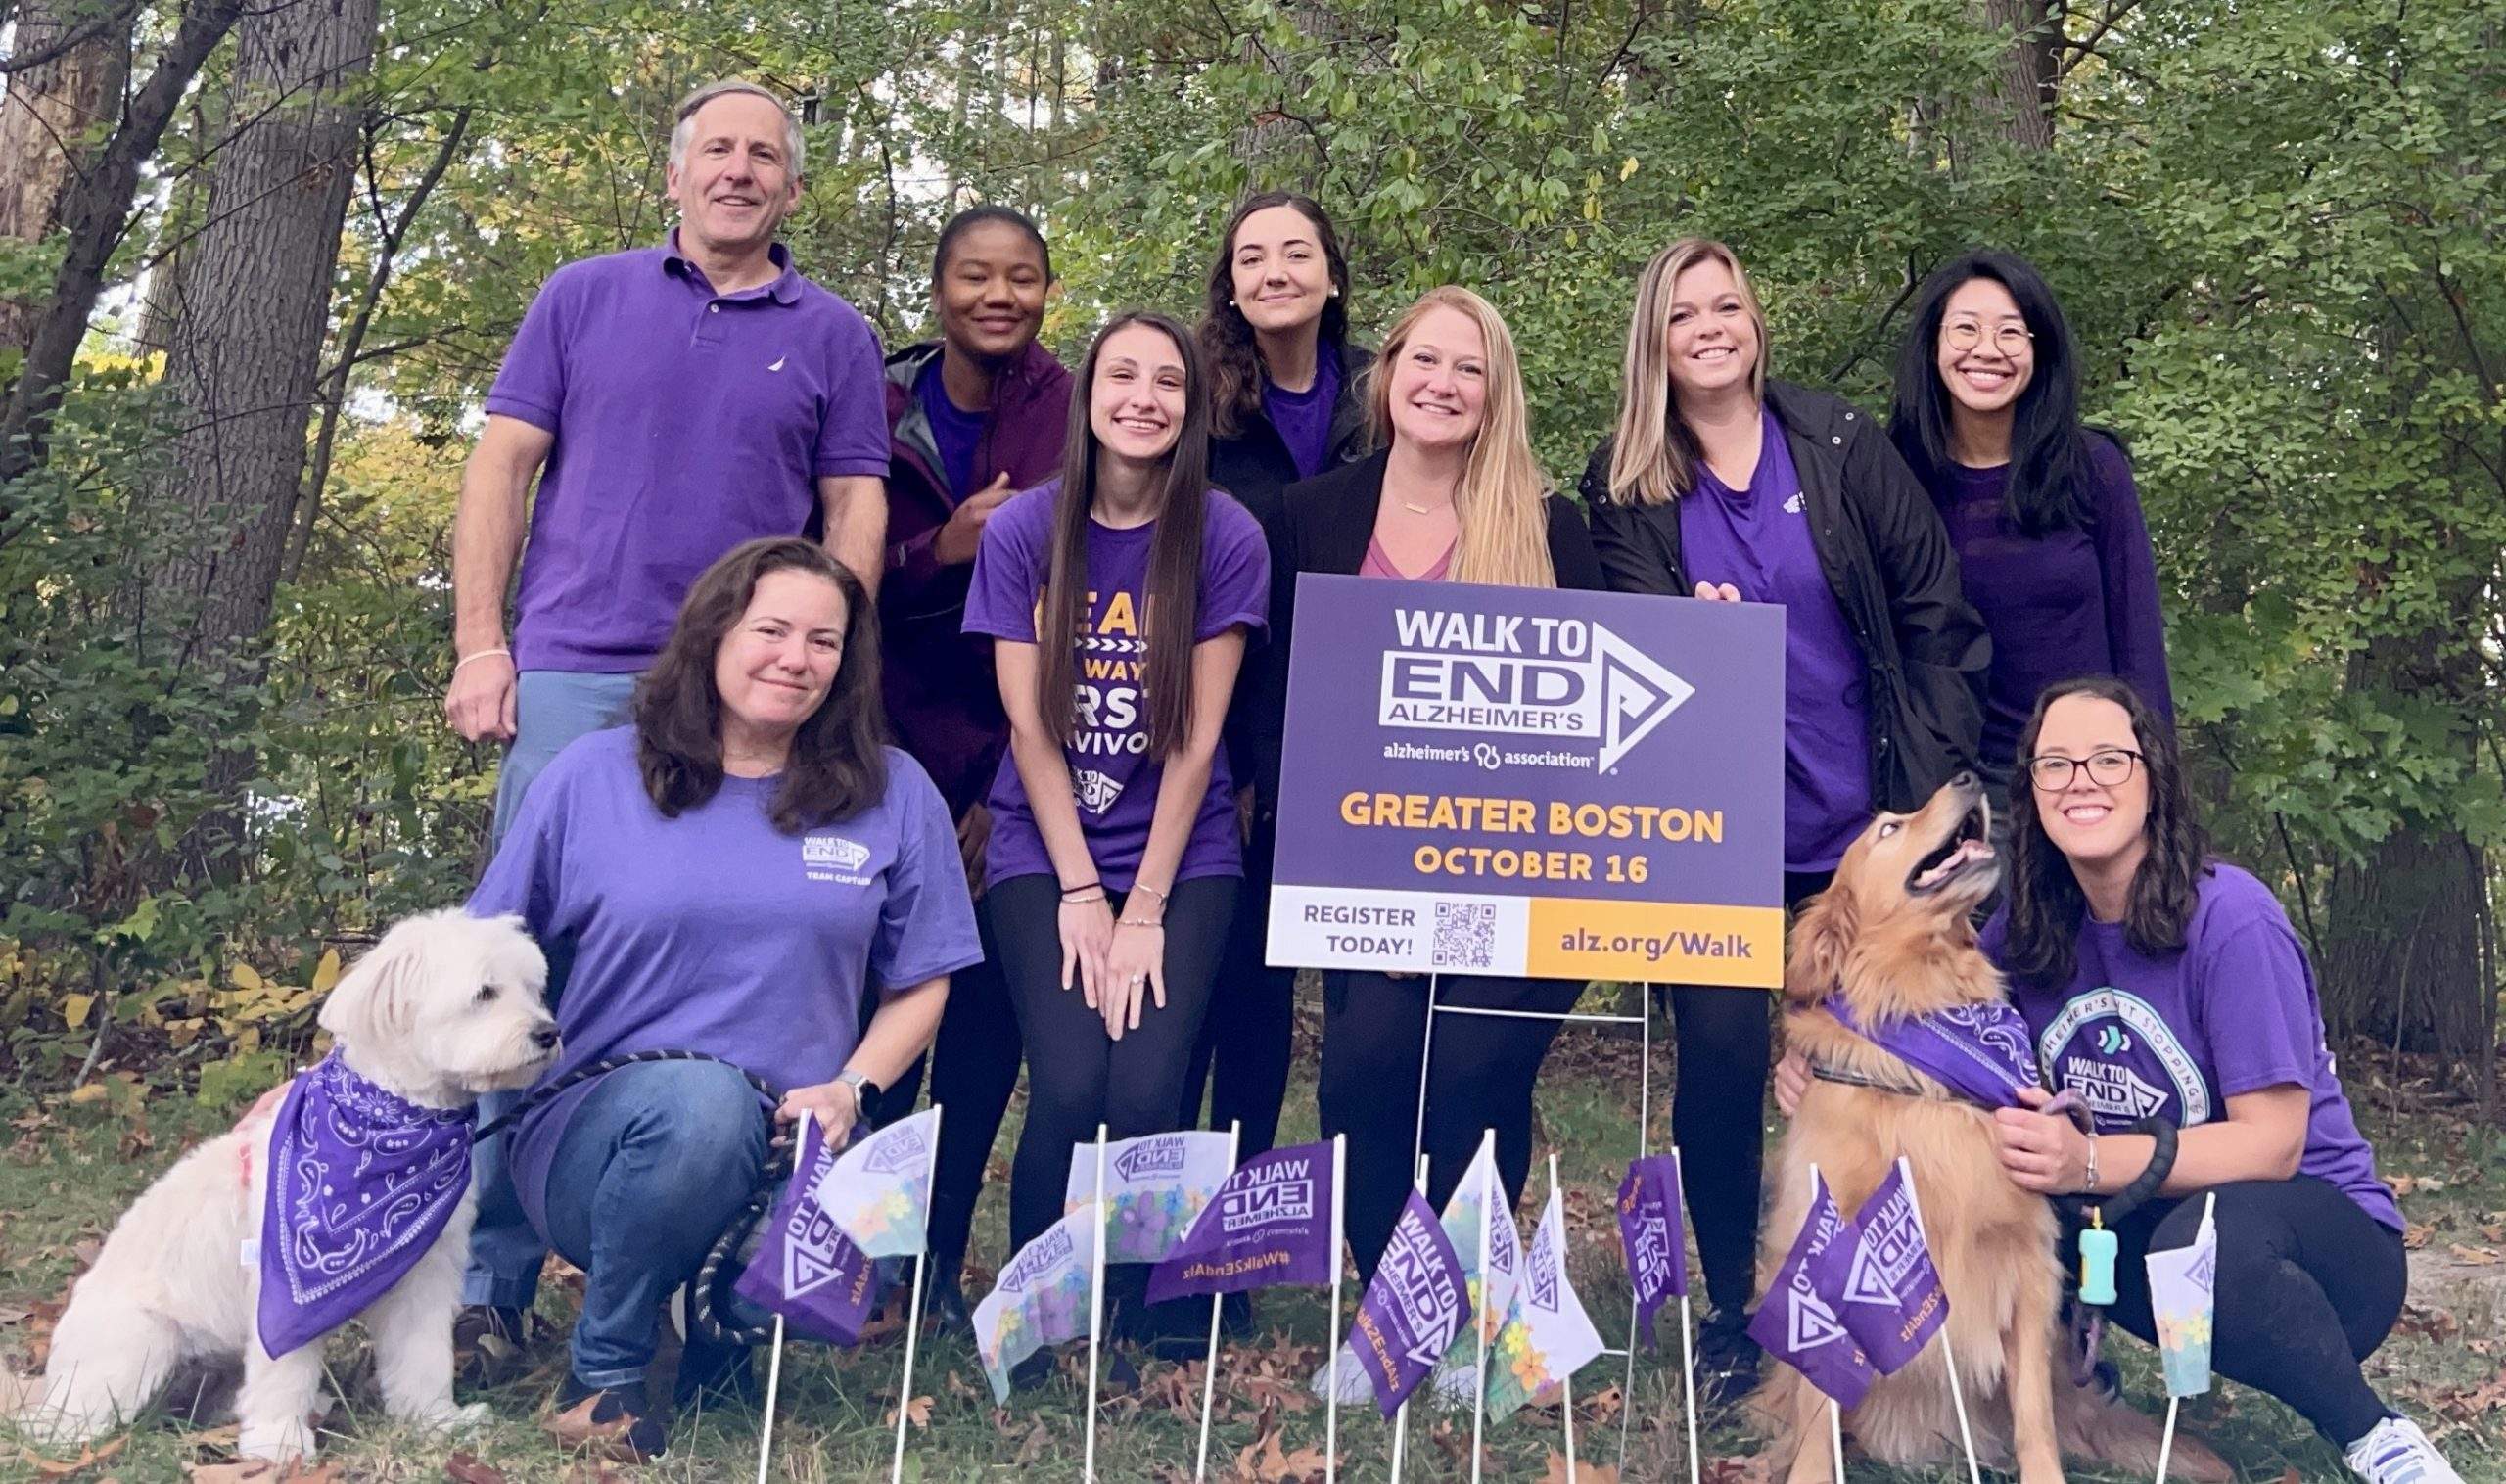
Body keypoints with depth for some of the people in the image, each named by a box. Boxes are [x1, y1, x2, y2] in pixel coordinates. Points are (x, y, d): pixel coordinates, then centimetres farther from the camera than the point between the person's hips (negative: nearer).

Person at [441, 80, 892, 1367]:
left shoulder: (832, 336, 12)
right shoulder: (585, 297, 11)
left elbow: (853, 510, 8)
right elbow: (501, 468, 7)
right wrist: (480, 646, -2)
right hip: (572, 673, 0)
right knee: (534, 967, -1)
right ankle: (487, 1274, 7)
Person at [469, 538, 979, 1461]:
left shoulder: (894, 796, 6)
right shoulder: (592, 776, 3)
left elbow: (918, 985, 9)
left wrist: (849, 1090, -8)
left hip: (787, 1153, 1)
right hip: (594, 1132, -1)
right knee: (703, 1097, -36)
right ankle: (600, 1370, -9)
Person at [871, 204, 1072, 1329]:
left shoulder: (1079, 421, -1)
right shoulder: (879, 411, 3)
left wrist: (1020, 782, -9)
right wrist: (941, 550, -17)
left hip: (1022, 760, 0)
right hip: (893, 743, 1)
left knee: (990, 1005, 1)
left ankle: (939, 1262, 17)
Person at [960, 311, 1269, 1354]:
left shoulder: (1225, 536, -4)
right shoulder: (1023, 530, -1)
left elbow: (1197, 737, -6)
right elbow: (1028, 727, -3)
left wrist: (1145, 907, -10)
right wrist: (1081, 893, -8)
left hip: (1184, 854, 0)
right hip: (1044, 849, 0)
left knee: (1145, 1096, -17)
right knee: (1068, 1090, -18)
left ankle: (1137, 1325, 8)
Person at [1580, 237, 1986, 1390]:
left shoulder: (1841, 444, 0)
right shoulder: (1623, 483, 2)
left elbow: (1937, 614, 1)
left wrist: (1940, 777, -4)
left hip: (1863, 822, 1)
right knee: (1721, 1055, -6)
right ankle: (1731, 1307, 14)